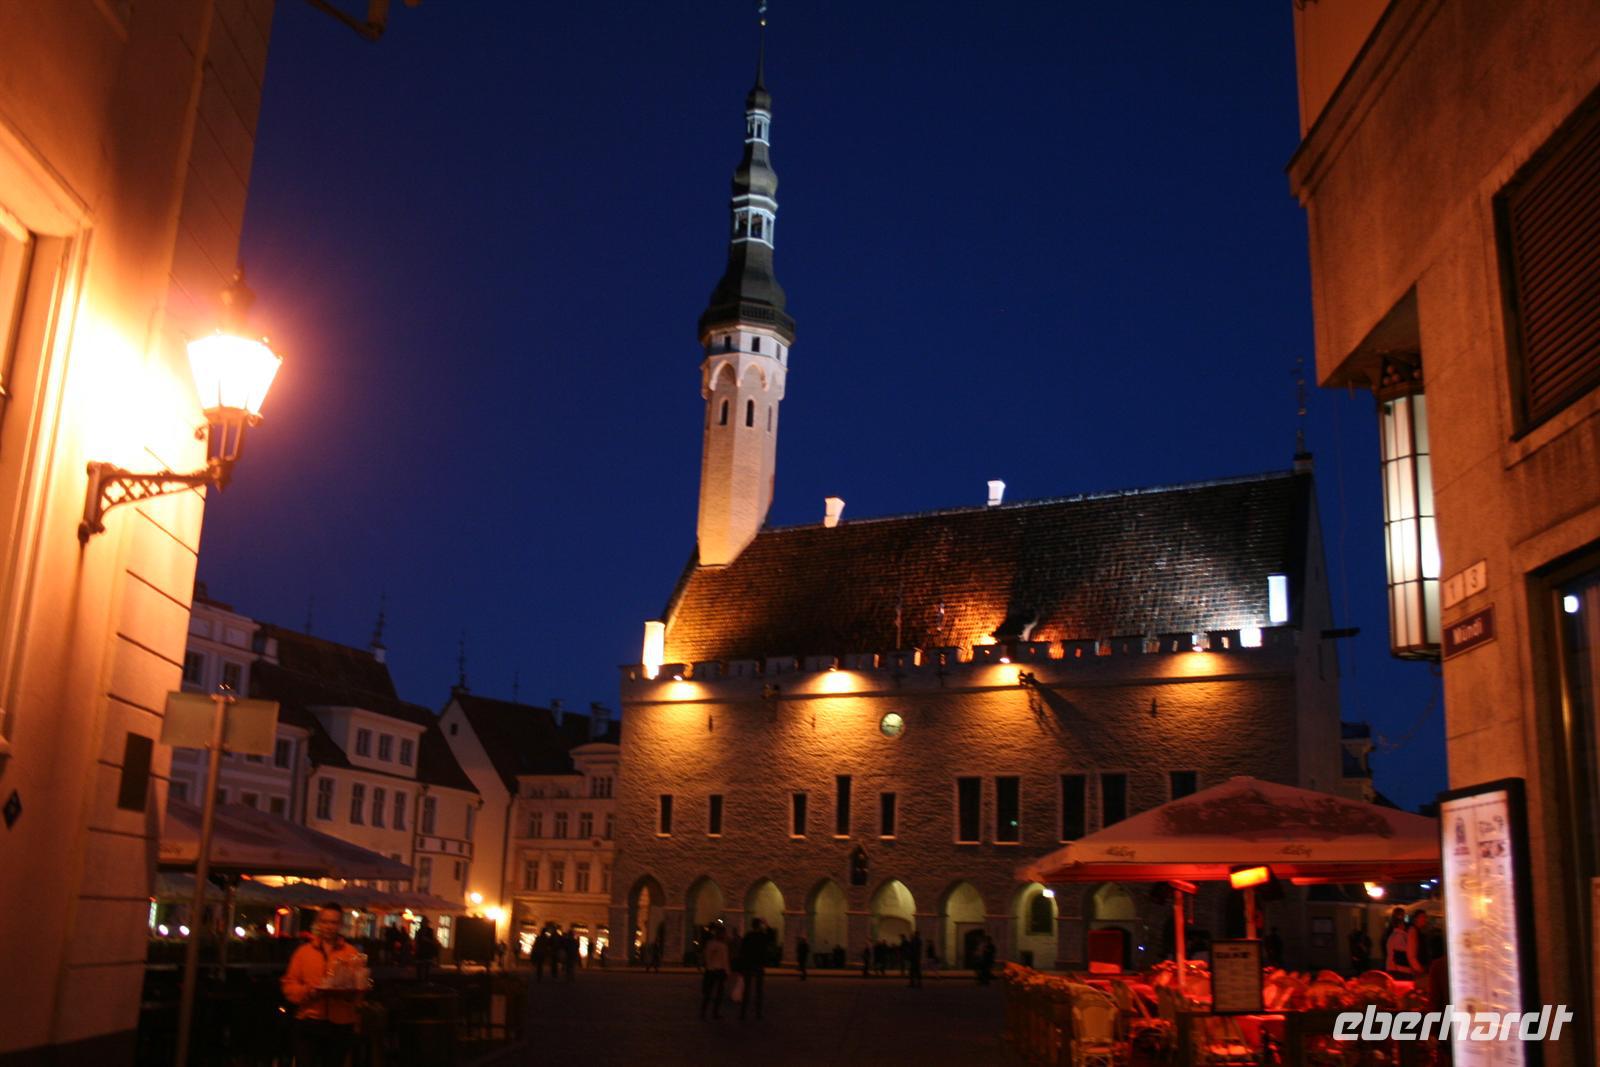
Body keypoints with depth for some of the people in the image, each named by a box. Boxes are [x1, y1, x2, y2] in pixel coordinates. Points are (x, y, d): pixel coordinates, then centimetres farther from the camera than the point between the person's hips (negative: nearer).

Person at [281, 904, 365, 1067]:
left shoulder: (352, 953, 6)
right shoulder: (303, 951, 9)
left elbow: (359, 987, 2)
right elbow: (289, 985, 4)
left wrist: (346, 991, -21)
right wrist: (308, 992, -15)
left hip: (340, 1025, 0)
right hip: (308, 1024, 0)